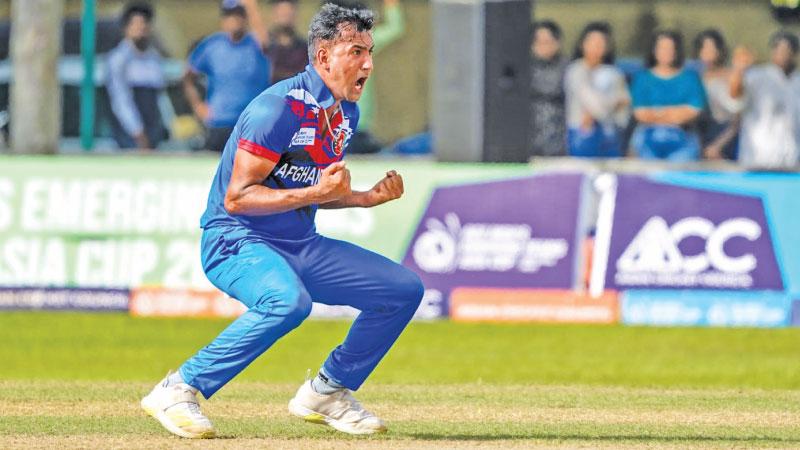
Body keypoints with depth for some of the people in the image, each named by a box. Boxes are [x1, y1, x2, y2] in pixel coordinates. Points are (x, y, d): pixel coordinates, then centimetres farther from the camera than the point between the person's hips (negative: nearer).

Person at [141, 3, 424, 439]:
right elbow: (237, 197, -23)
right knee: (289, 300, -39)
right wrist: (315, 193, -30)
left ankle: (328, 391, 16)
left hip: (299, 245, 9)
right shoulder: (280, 108, -20)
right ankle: (178, 390, -26)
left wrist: (368, 197, 3)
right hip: (236, 241, -9)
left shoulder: (345, 113, 8)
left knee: (404, 289, 3)